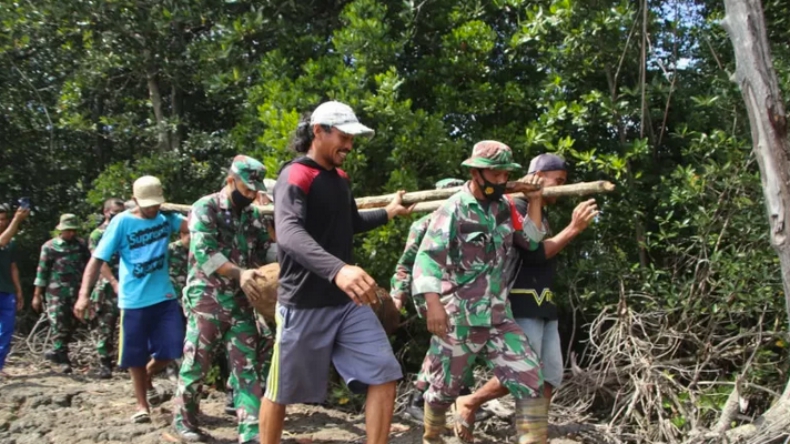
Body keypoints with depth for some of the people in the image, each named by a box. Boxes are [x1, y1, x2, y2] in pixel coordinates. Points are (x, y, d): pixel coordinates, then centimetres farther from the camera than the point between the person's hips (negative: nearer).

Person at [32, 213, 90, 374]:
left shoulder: (81, 245, 5)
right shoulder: (49, 246, -3)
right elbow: (42, 271, -1)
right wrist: (37, 295, -1)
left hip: (76, 292, 3)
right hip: (56, 293, -3)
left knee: (70, 325, 9)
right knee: (59, 325, -4)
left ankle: (57, 352, 29)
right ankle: (64, 360, 2)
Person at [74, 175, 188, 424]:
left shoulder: (166, 217, 2)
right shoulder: (122, 222, -9)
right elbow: (97, 259, -11)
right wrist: (84, 294, -21)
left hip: (164, 296, 3)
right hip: (134, 300, -3)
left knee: (172, 350, 3)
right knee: (136, 356, 7)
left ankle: (148, 379, 34)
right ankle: (142, 404, 26)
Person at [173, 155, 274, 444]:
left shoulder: (254, 216, 11)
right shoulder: (205, 208, -6)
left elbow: (266, 250, 10)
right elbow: (204, 251, -18)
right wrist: (239, 273, -29)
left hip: (242, 301, 5)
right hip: (207, 299, -5)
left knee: (248, 366, 2)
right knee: (197, 362, 5)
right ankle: (184, 418, 26)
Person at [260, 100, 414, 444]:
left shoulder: (340, 178, 11)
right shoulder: (295, 176, -14)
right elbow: (289, 234, -35)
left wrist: (388, 213, 22)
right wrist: (337, 269, -49)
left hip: (348, 302, 7)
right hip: (304, 304, -7)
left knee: (384, 376, 0)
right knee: (282, 391, 8)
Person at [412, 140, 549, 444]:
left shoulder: (504, 207, 9)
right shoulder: (453, 210, -11)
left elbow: (530, 241, 16)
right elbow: (428, 257, -19)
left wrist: (534, 202, 6)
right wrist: (432, 301, -32)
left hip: (499, 318, 5)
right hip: (458, 319, -5)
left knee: (529, 381, -4)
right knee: (445, 388, 12)